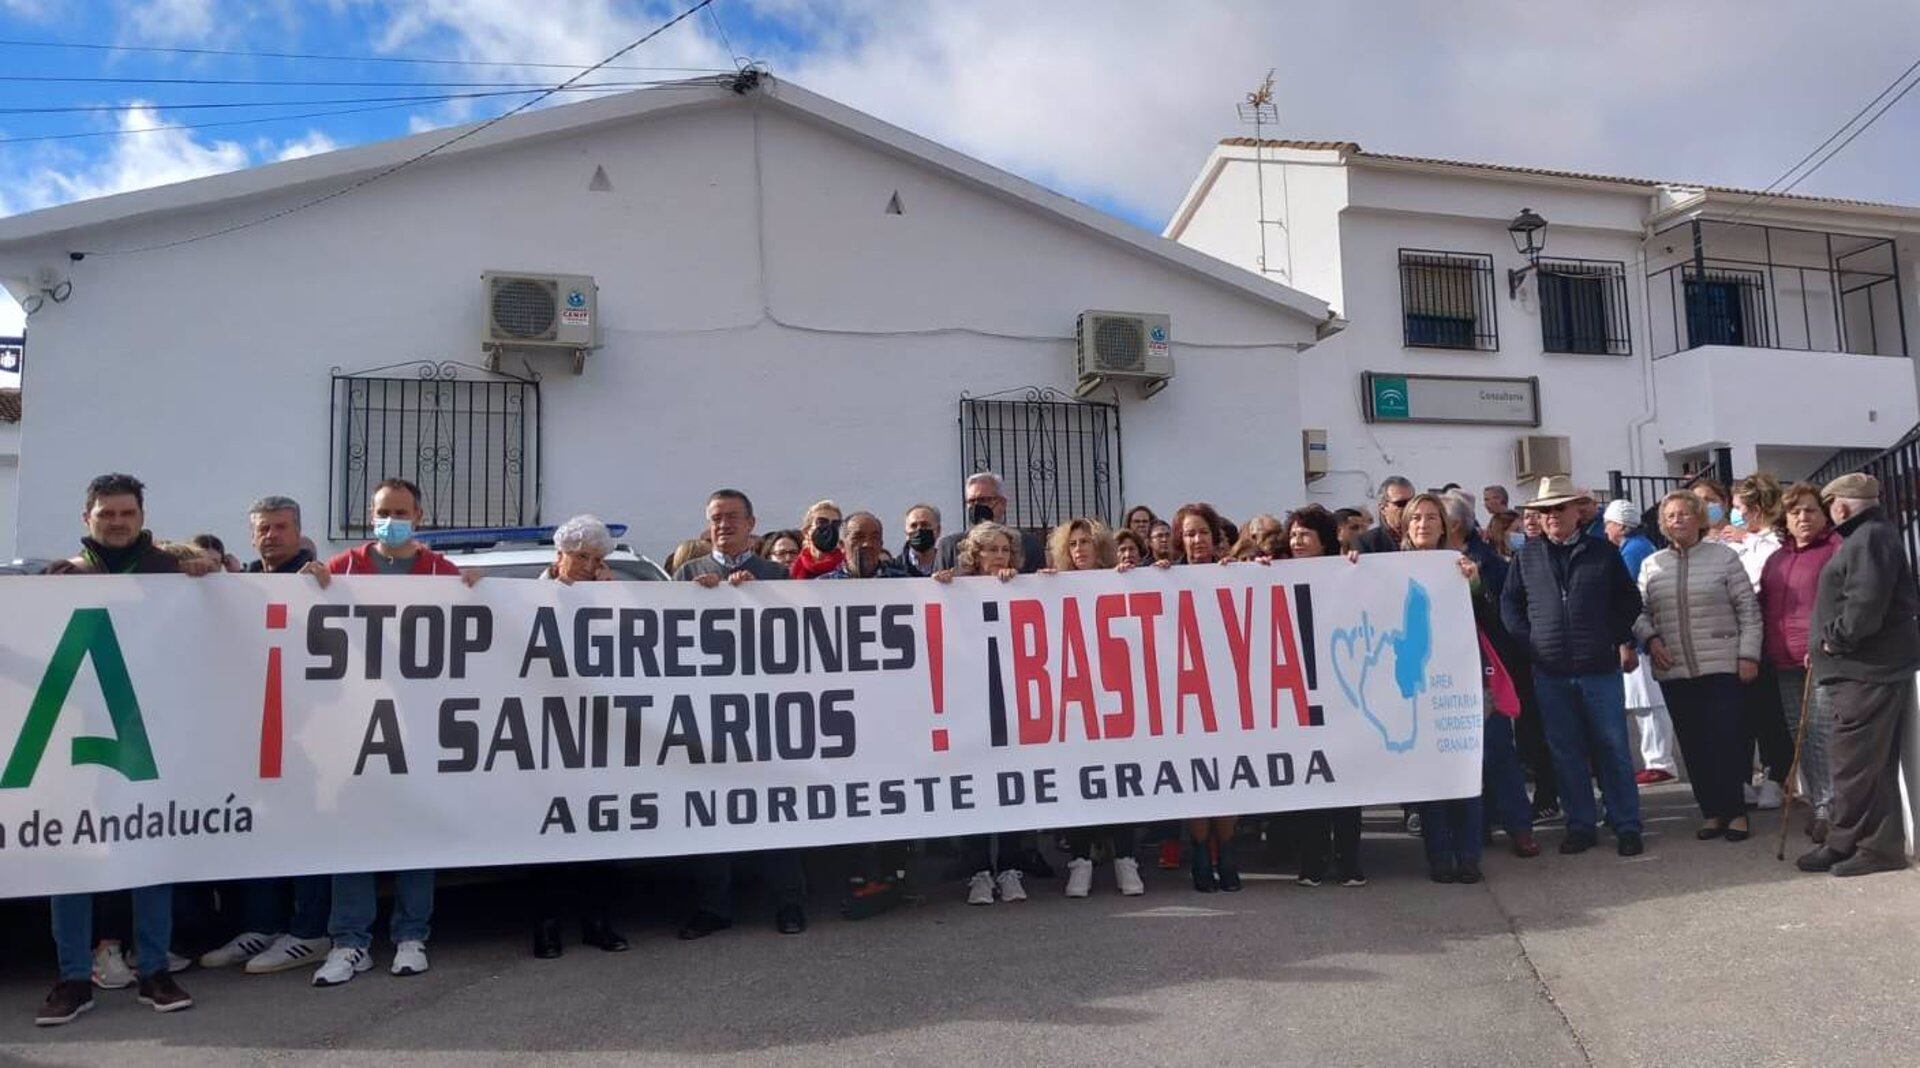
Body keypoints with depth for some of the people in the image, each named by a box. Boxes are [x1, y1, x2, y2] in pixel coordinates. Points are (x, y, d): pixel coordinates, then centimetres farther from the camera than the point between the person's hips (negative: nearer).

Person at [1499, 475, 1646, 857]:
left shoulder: (1604, 552, 5)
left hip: (1600, 668, -1)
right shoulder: (1526, 556, 7)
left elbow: (1629, 599, 10)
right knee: (1565, 753, 8)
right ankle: (1580, 826, 17)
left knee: (1613, 749, 4)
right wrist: (1526, 640, 1)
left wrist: (1624, 641, 2)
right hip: (1549, 673, 2)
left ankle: (1627, 826, 13)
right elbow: (1509, 602, 12)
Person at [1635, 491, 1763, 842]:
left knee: (1725, 740, -4)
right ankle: (1713, 812, 16)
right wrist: (1650, 638, -6)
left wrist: (1748, 654, -6)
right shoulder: (1652, 564, 10)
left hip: (1721, 668, -3)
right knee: (1693, 745, 6)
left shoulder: (1724, 557, 2)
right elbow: (1638, 612, 13)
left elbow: (1749, 610, 0)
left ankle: (1736, 811, 9)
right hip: (1674, 671, 3)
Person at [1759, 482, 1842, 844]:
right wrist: (1764, 648, 17)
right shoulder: (1776, 559, 20)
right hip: (1785, 663, 7)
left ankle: (1830, 809, -3)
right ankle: (1820, 805, 17)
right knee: (1801, 736, 9)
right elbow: (1764, 606, 25)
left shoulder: (1836, 548, -1)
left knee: (1823, 732, -9)